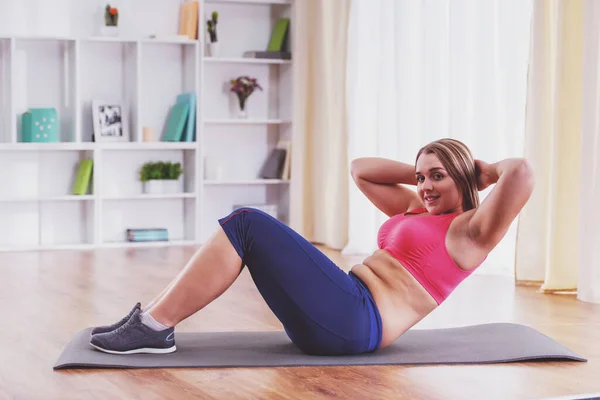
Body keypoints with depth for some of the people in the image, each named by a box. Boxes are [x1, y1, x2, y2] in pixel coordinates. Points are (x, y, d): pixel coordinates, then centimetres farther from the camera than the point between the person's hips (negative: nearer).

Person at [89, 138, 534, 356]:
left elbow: (522, 172, -16)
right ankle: (152, 320, -3)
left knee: (247, 224, -16)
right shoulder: (416, 211, 26)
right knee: (244, 228, 2)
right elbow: (360, 168, 33)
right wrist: (418, 171, 25)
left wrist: (487, 171, 5)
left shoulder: (470, 231, 1)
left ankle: (156, 327, -15)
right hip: (336, 320, 9)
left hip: (351, 323, -9)